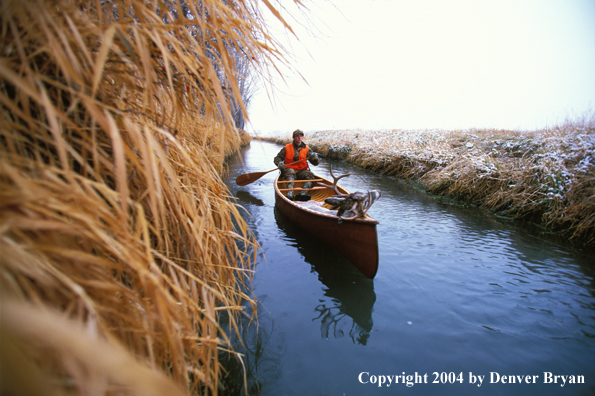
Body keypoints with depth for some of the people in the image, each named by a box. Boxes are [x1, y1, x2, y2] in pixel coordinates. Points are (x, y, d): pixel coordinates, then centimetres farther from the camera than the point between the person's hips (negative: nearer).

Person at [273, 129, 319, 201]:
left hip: (301, 171, 2)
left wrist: (315, 157, -22)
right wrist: (279, 163, -16)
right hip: (289, 170, -2)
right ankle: (290, 194, -55)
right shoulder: (287, 148, 5)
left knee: (310, 175, -27)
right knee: (290, 172, -36)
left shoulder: (307, 149, 8)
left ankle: (302, 193, -48)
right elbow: (277, 158, 8)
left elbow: (316, 163, 3)